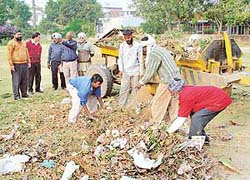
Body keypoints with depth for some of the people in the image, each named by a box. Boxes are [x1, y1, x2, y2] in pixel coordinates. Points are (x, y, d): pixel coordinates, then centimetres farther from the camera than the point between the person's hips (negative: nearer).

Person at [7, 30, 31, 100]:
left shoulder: (23, 43, 17)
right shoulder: (11, 43, -4)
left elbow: (26, 53, 22)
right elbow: (9, 54, -9)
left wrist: (28, 62, 16)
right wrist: (11, 64, -15)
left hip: (24, 64, 7)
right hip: (16, 65, -6)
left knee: (24, 80, 10)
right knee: (16, 81, -4)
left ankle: (24, 94, 20)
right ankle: (16, 96, 1)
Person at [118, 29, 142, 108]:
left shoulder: (138, 45, -2)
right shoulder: (122, 45, 2)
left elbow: (140, 59, 1)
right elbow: (120, 58, 4)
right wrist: (120, 70, -3)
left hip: (135, 71, 0)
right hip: (125, 71, 1)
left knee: (135, 88, 4)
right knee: (124, 89, -2)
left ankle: (134, 106, 13)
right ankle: (122, 106, 3)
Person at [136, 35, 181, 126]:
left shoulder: (153, 53, -13)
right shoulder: (161, 50, 18)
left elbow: (150, 71, -11)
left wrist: (142, 82, -1)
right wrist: (145, 77, 21)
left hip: (167, 81, -10)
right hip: (176, 79, 10)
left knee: (158, 102, 2)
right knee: (173, 103, 15)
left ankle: (155, 124, 11)